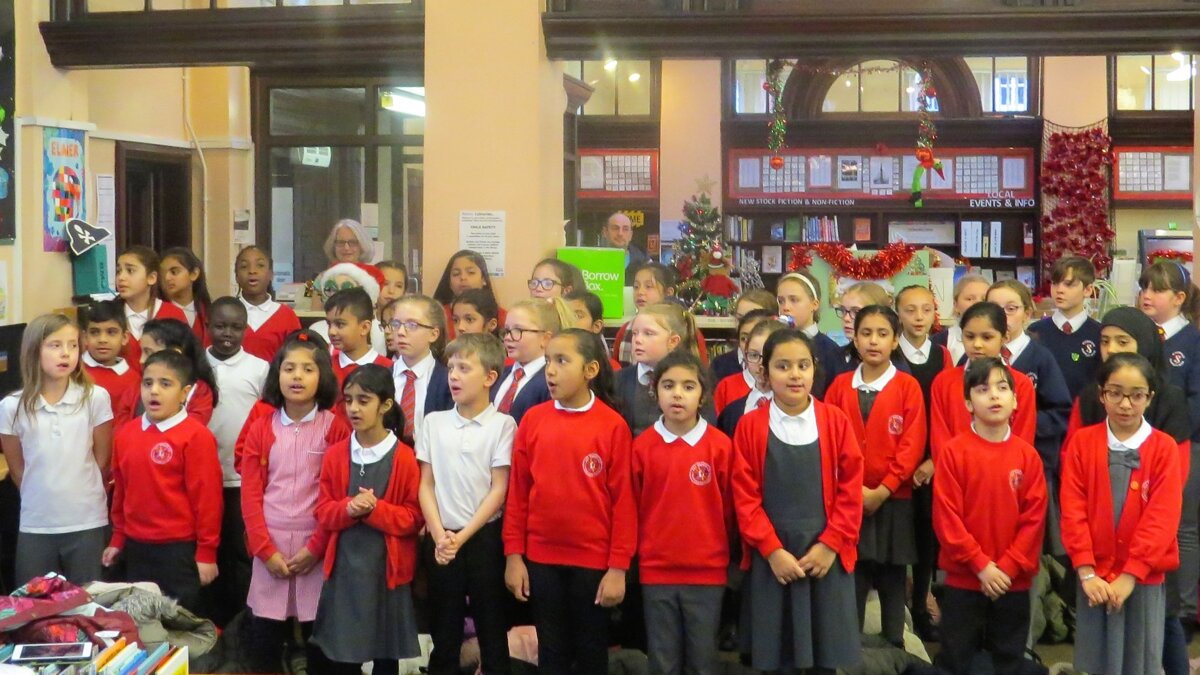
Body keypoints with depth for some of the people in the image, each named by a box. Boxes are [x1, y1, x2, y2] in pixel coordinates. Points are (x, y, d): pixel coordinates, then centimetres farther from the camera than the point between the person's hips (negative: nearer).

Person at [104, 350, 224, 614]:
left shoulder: (196, 436, -14)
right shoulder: (125, 434, 6)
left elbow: (207, 497, -13)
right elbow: (121, 490, 15)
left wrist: (206, 552, -13)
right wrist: (118, 540, 18)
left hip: (180, 549, -6)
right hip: (136, 548, 6)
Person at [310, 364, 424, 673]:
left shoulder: (404, 457, -7)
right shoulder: (335, 454, 3)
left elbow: (414, 517, -5)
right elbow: (323, 511, 4)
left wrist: (376, 509, -20)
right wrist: (349, 509, -16)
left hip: (387, 567, -2)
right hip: (344, 565, 2)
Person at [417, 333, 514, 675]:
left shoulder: (502, 425, -4)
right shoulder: (434, 422, 5)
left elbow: (499, 490, -6)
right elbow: (426, 485, 5)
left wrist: (463, 536, -11)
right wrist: (439, 535, -7)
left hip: (484, 537, -3)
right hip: (441, 539, 3)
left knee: (492, 630, 5)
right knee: (443, 633, 9)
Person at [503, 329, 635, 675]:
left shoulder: (613, 426, -9)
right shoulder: (533, 420, -1)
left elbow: (623, 500, -8)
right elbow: (517, 491, 3)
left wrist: (618, 567, -9)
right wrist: (513, 555, 1)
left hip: (594, 560, -2)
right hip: (541, 558, 3)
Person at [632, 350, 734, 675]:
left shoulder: (721, 446, -5)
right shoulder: (642, 446, -3)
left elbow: (729, 508, 4)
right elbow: (633, 507, 6)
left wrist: (717, 547, 9)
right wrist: (643, 550, 10)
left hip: (708, 571, -1)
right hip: (656, 571, 1)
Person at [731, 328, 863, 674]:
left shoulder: (835, 421, 0)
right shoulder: (750, 426, -2)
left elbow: (850, 490, -1)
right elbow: (745, 497, -4)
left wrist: (830, 544, -8)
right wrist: (772, 549, -11)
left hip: (826, 555, 1)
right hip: (771, 559, 0)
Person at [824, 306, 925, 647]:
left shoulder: (908, 386, -2)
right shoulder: (839, 386, 5)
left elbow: (912, 445, -7)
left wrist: (882, 490, -12)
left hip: (894, 500, -2)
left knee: (892, 580, 6)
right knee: (851, 577, 4)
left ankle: (894, 648, 16)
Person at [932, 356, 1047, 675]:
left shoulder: (1028, 455, 1)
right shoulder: (953, 451, -6)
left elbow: (1034, 518, -2)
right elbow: (946, 517, -10)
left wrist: (1007, 567, -11)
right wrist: (981, 565, -14)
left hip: (1014, 581, 2)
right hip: (963, 579, -2)